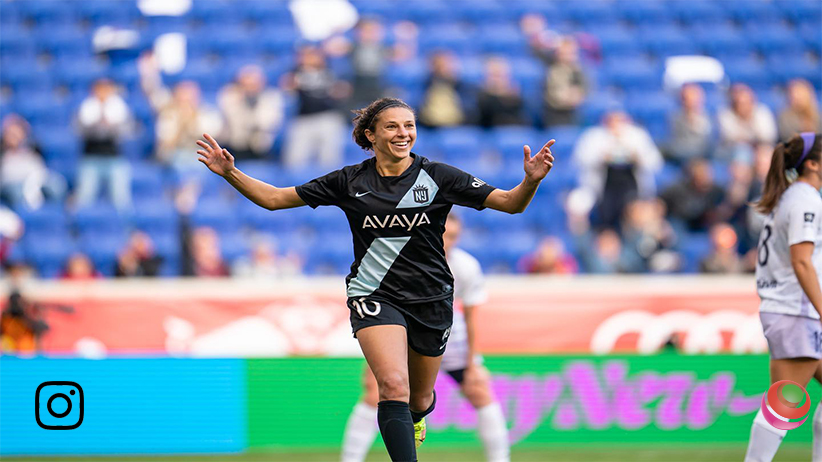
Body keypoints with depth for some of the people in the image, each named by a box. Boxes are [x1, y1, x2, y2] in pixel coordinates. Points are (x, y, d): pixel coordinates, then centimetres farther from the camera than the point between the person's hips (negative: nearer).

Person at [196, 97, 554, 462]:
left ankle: (416, 417, 54)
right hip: (374, 295, -1)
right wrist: (230, 174, -11)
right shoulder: (350, 181, -2)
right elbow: (274, 198, 3)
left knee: (419, 400, 16)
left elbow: (510, 203, -9)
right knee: (394, 386, -26)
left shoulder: (438, 177, -5)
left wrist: (530, 182, -30)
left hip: (431, 300, 1)